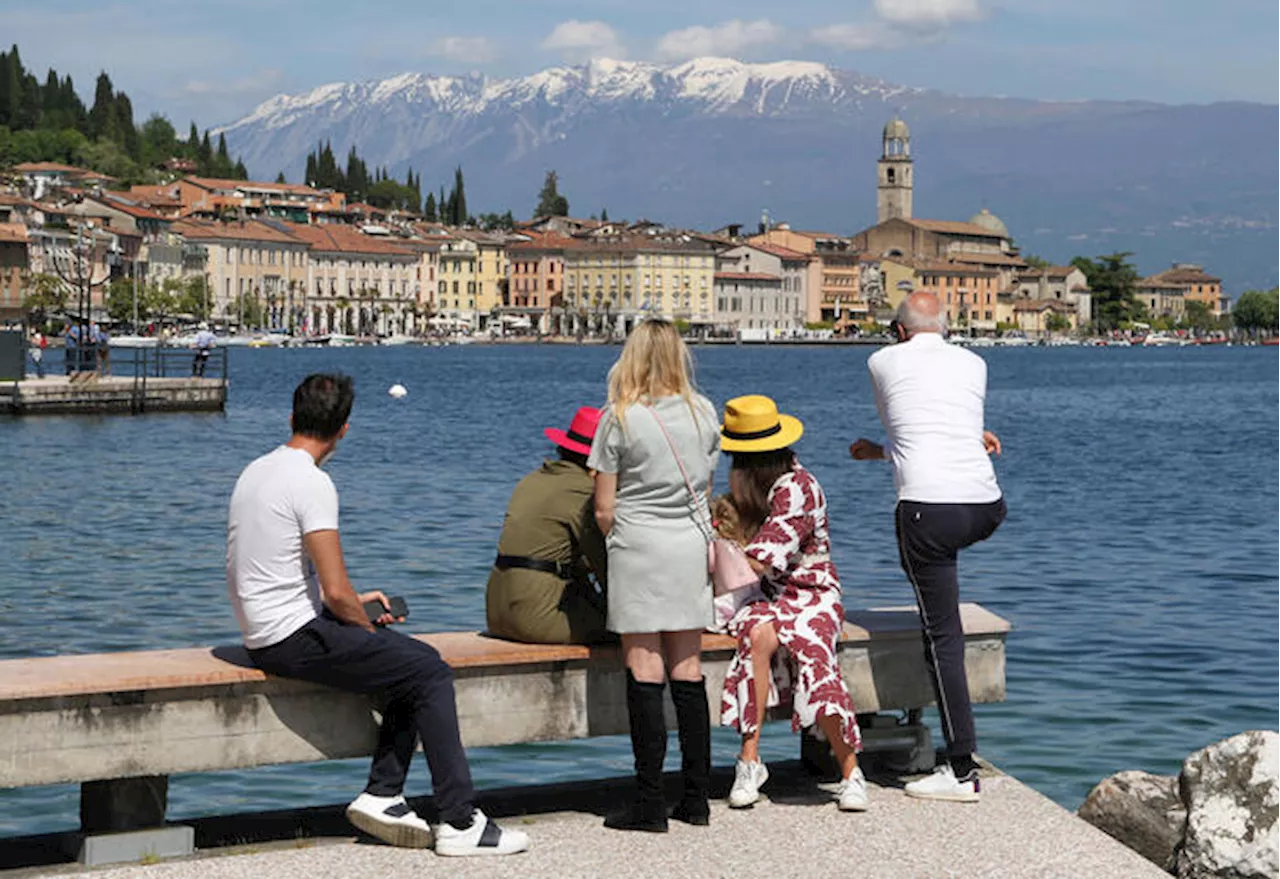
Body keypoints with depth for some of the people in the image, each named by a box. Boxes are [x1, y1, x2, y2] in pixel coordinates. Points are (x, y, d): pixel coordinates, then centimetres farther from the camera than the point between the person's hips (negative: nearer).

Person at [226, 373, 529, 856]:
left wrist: (354, 604, 19)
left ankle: (382, 795, 9)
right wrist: (368, 626, -1)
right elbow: (336, 591, -21)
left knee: (414, 662, 15)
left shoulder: (254, 472, 13)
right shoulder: (312, 482, -17)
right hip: (295, 639, -10)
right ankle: (461, 824, -6)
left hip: (264, 636, 10)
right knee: (431, 672, -7)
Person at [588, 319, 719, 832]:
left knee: (645, 672, -2)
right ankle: (696, 799, 14)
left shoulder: (619, 419, -6)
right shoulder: (703, 413, 6)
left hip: (638, 545, -4)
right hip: (692, 546, 5)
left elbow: (604, 509, -4)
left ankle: (650, 804, -1)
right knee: (688, 671, 9)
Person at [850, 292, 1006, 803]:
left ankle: (962, 770, -2)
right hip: (986, 508, 5)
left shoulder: (883, 362, 11)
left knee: (943, 637, -2)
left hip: (928, 508, -4)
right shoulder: (974, 364, 18)